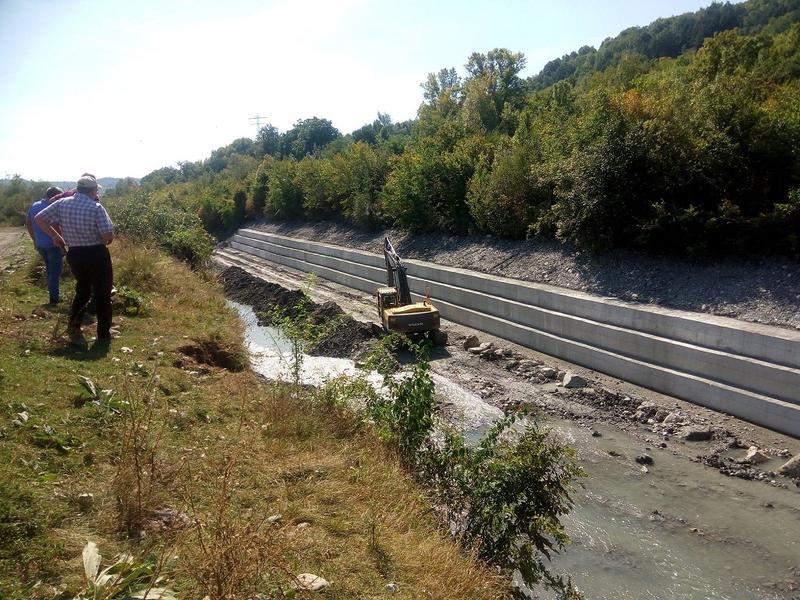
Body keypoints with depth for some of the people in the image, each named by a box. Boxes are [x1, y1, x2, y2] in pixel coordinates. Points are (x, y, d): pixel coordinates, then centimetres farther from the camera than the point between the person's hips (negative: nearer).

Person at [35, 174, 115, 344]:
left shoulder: (62, 204, -1)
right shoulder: (96, 207, -16)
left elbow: (39, 218, 3)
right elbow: (108, 235, -21)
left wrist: (55, 236, 12)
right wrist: (109, 239, 2)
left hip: (74, 255, 5)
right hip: (97, 255, -5)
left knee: (83, 289, 26)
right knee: (102, 293, 6)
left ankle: (73, 326, 28)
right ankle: (103, 334, 10)